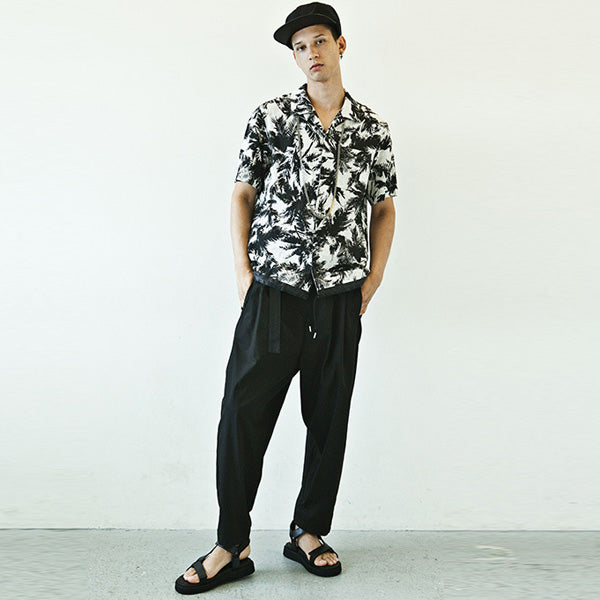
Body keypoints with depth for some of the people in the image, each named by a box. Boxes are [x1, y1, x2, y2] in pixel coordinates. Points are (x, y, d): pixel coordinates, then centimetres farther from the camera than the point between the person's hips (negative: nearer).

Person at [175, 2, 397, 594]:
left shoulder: (373, 131, 9)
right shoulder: (269, 116, 5)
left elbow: (384, 209, 16)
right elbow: (242, 194, 7)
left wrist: (373, 278, 5)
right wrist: (242, 268, -2)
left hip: (340, 300, 2)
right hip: (273, 293, -1)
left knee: (329, 420, 9)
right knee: (243, 415, -2)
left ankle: (309, 532, 28)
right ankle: (232, 547, 14)